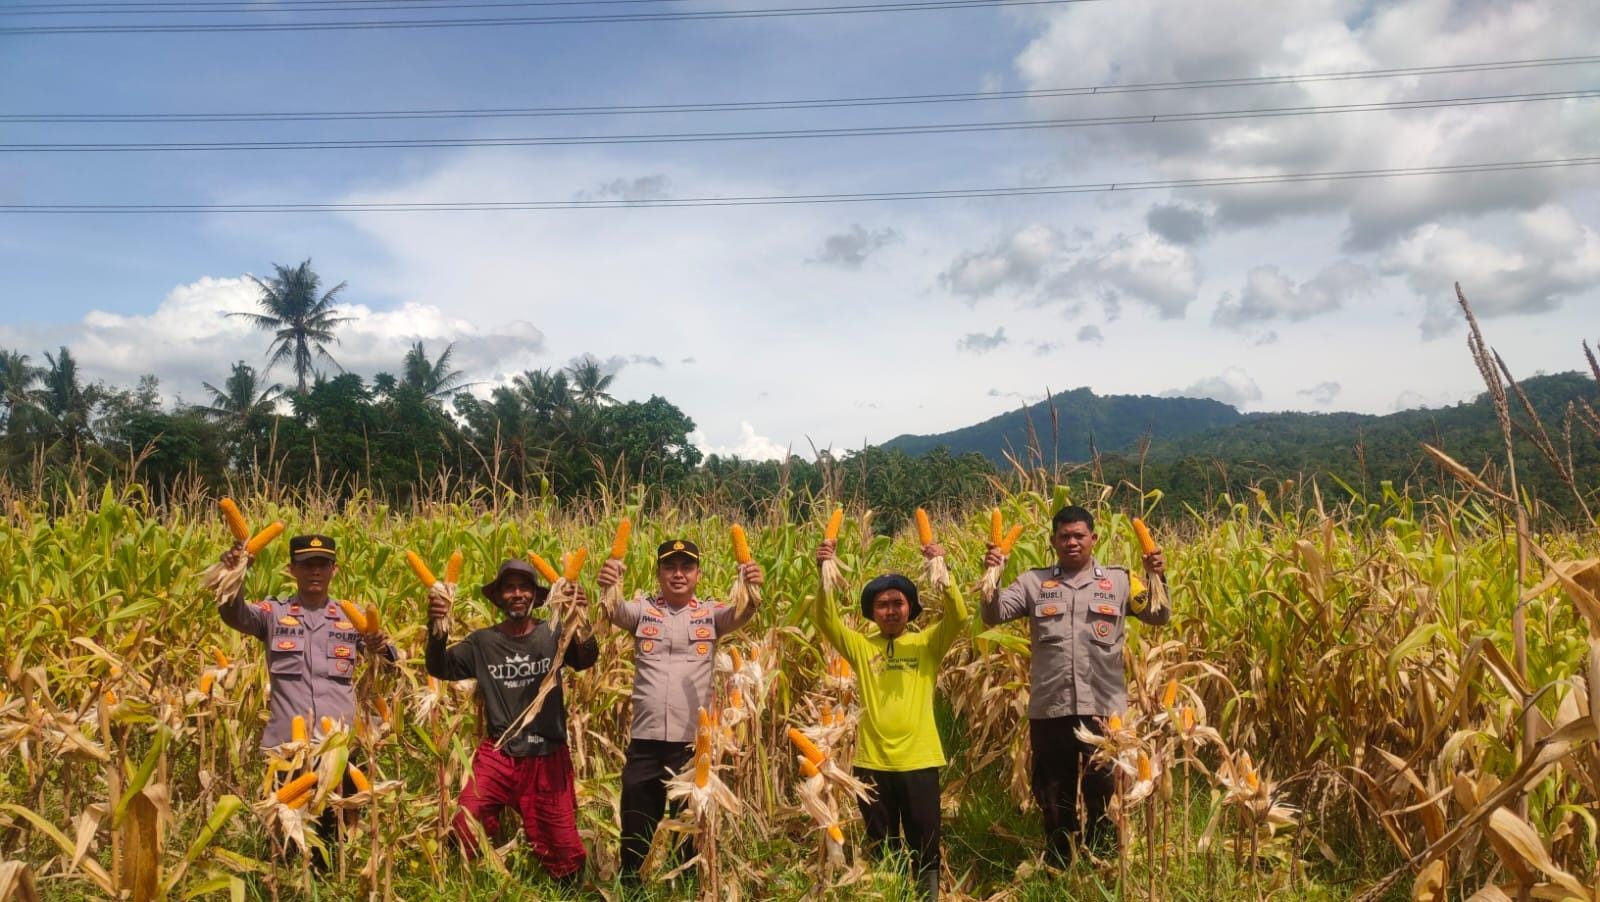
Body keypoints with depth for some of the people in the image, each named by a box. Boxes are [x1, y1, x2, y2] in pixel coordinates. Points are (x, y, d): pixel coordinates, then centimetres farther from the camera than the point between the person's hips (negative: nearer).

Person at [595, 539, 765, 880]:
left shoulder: (711, 614, 2)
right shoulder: (642, 611, 2)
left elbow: (742, 614, -17)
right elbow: (614, 611, -18)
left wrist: (752, 590, -41)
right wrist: (607, 589, -42)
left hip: (694, 741, 0)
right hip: (645, 741, 0)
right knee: (636, 830, 11)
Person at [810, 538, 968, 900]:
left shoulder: (927, 644, 2)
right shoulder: (861, 647, 3)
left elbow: (958, 616, -13)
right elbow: (826, 623, -10)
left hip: (919, 760, -1)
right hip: (872, 762, 1)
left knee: (925, 845, 10)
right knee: (882, 849, 15)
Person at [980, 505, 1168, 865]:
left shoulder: (1118, 580, 6)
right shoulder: (1034, 582, 5)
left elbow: (1159, 618, 2)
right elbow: (993, 617, -1)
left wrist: (1158, 578, -15)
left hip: (1102, 708, -1)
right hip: (1049, 710, 1)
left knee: (1102, 796, 10)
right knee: (1053, 797, 13)